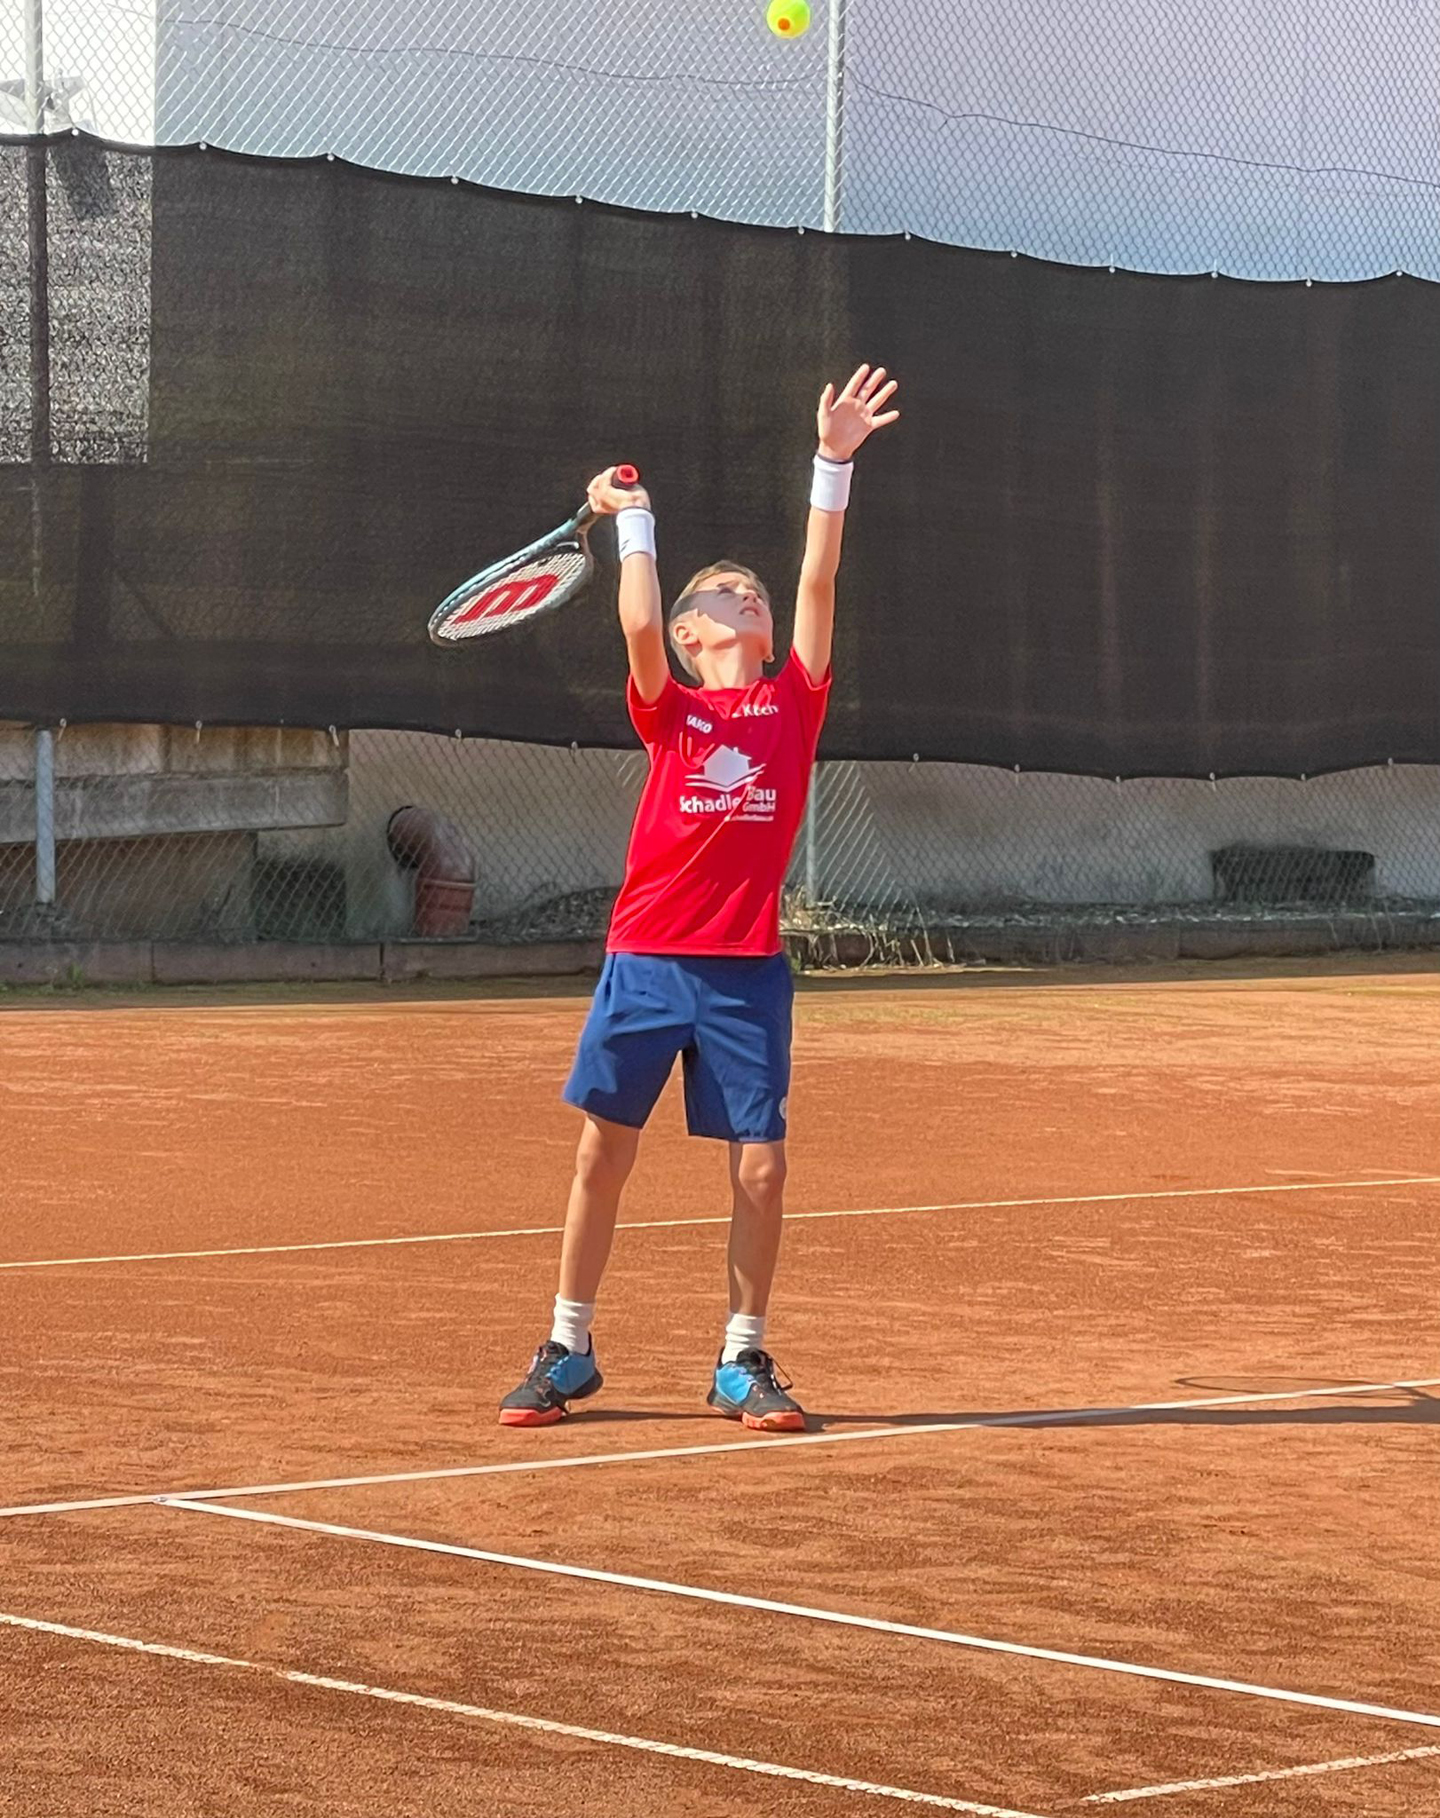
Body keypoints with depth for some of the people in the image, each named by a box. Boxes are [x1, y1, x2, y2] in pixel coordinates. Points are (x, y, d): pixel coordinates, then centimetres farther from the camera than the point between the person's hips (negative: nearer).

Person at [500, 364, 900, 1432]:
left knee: (762, 1166, -2)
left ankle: (743, 1364, 11)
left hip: (746, 971, 1)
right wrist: (633, 523, -4)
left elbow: (818, 582, 1)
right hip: (646, 960, -1)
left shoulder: (793, 702, 8)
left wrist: (835, 465, -5)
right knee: (603, 1154, 3)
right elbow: (638, 623, -12)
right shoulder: (669, 710, 5)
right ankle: (568, 1352, 15)